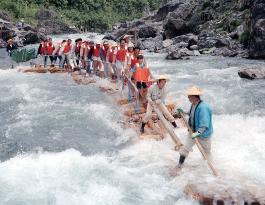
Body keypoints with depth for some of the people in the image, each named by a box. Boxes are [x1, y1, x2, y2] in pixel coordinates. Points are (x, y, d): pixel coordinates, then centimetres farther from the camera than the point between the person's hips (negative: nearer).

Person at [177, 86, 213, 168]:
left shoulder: (203, 107, -31)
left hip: (203, 135, -7)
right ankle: (179, 166, 15)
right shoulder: (193, 105, -4)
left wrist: (198, 133, -47)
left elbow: (204, 125, -35)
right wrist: (183, 113, 14)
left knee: (206, 153, 15)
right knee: (184, 149, 3)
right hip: (193, 133, 7)